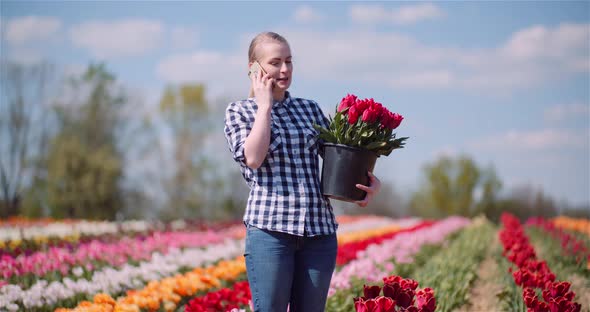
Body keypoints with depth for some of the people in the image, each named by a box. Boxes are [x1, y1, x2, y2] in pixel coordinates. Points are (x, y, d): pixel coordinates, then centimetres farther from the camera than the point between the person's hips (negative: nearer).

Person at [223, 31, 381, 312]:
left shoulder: (310, 108, 18)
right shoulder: (239, 111, 8)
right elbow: (253, 158, -9)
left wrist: (372, 181, -1)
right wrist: (265, 105, -3)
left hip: (320, 228, 4)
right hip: (270, 226, -4)